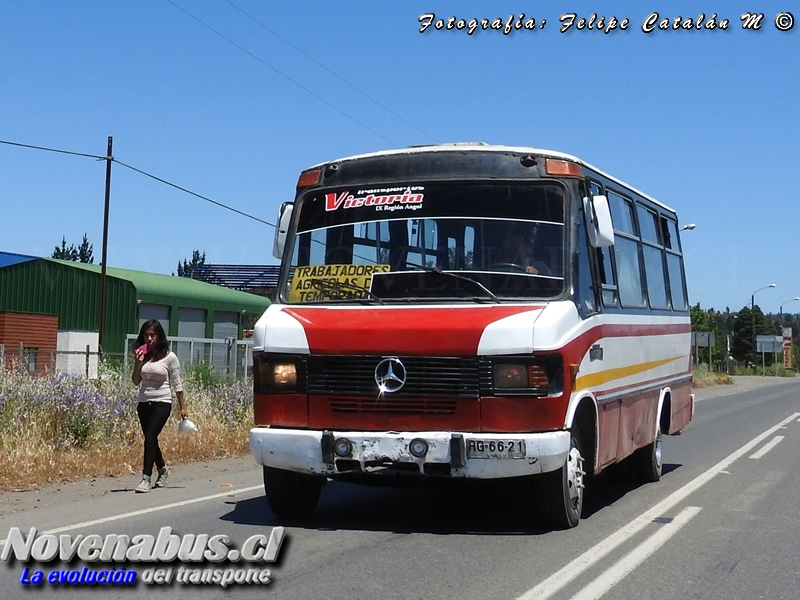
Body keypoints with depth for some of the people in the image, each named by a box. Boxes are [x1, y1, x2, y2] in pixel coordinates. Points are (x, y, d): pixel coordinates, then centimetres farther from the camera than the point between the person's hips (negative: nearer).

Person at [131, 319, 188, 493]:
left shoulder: (169, 357, -6)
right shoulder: (142, 356, 6)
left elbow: (177, 384, -2)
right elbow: (136, 381, 7)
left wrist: (183, 407, -1)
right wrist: (138, 363, -9)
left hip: (162, 403, -5)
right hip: (144, 403, 5)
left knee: (150, 438, -18)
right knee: (151, 440, 15)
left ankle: (146, 478, -16)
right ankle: (162, 469, 40)